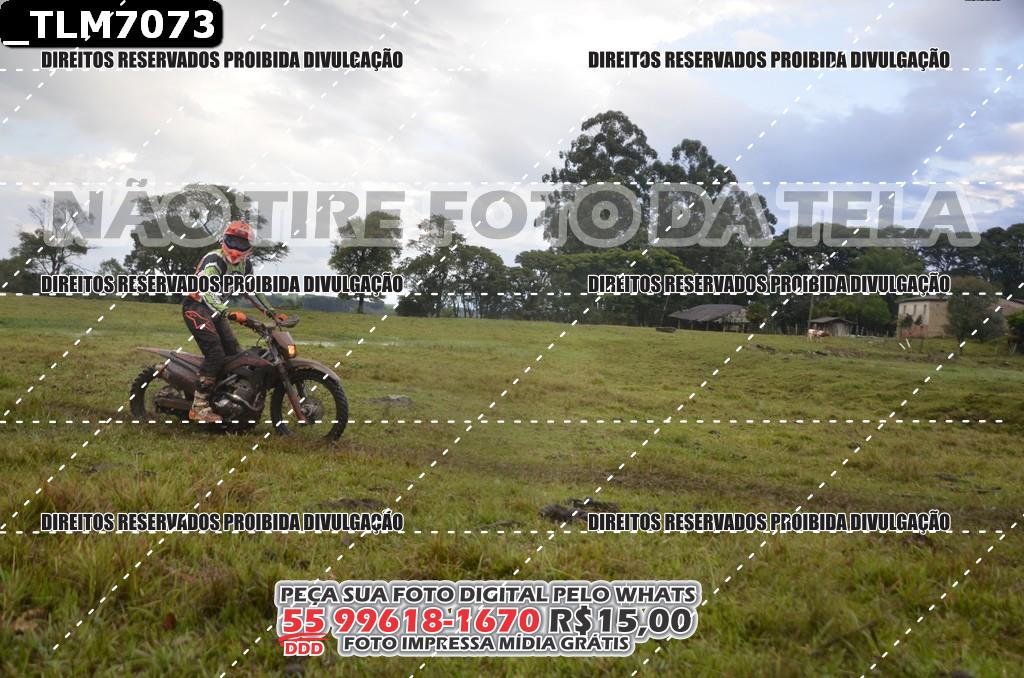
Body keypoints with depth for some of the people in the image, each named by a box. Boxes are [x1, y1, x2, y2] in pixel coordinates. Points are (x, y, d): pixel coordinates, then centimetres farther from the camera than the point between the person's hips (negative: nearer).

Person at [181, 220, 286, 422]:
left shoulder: (244, 265, 4)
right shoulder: (214, 260, -23)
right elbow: (207, 290, -37)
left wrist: (272, 313, 8)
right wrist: (227, 313, -50)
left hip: (216, 308, 9)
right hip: (196, 305, -9)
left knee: (236, 354, 2)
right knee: (215, 353, -23)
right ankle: (199, 406, -22)